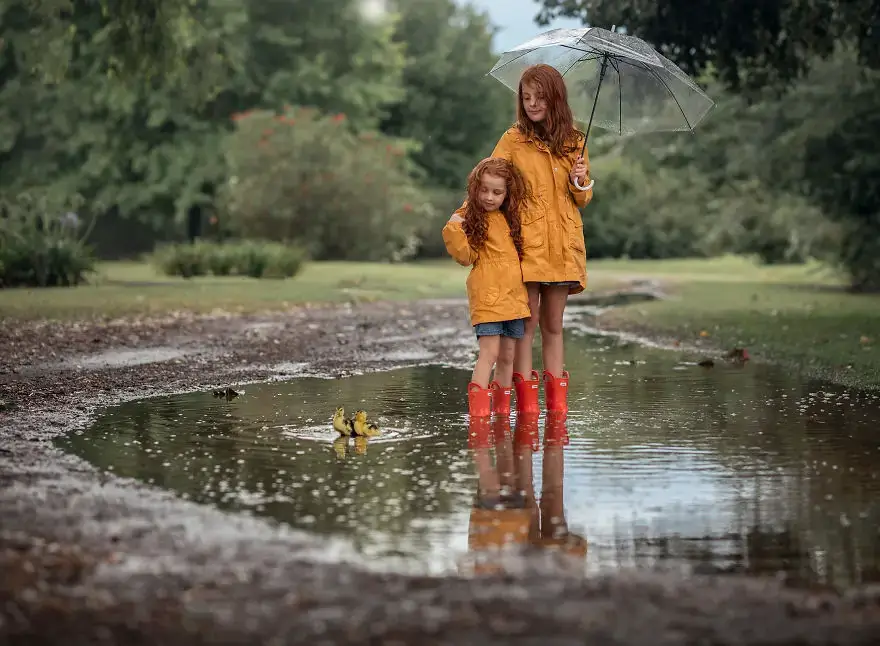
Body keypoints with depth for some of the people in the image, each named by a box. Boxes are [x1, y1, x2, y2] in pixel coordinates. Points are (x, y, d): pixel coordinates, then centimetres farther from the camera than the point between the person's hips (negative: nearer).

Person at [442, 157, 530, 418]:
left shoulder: (511, 218, 14)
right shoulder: (470, 217, -2)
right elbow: (467, 256, -10)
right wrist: (454, 231, -21)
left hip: (514, 296, 6)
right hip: (487, 296, -6)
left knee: (507, 356, 9)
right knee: (489, 352, -14)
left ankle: (502, 412, 17)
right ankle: (478, 414, -16)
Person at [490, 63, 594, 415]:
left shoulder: (574, 142, 11)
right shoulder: (513, 139, 2)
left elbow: (583, 200, 16)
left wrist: (581, 182, -6)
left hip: (563, 244, 3)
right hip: (526, 241, -3)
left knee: (553, 324, 7)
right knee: (527, 321, -6)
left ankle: (557, 400, 9)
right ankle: (525, 399, -5)